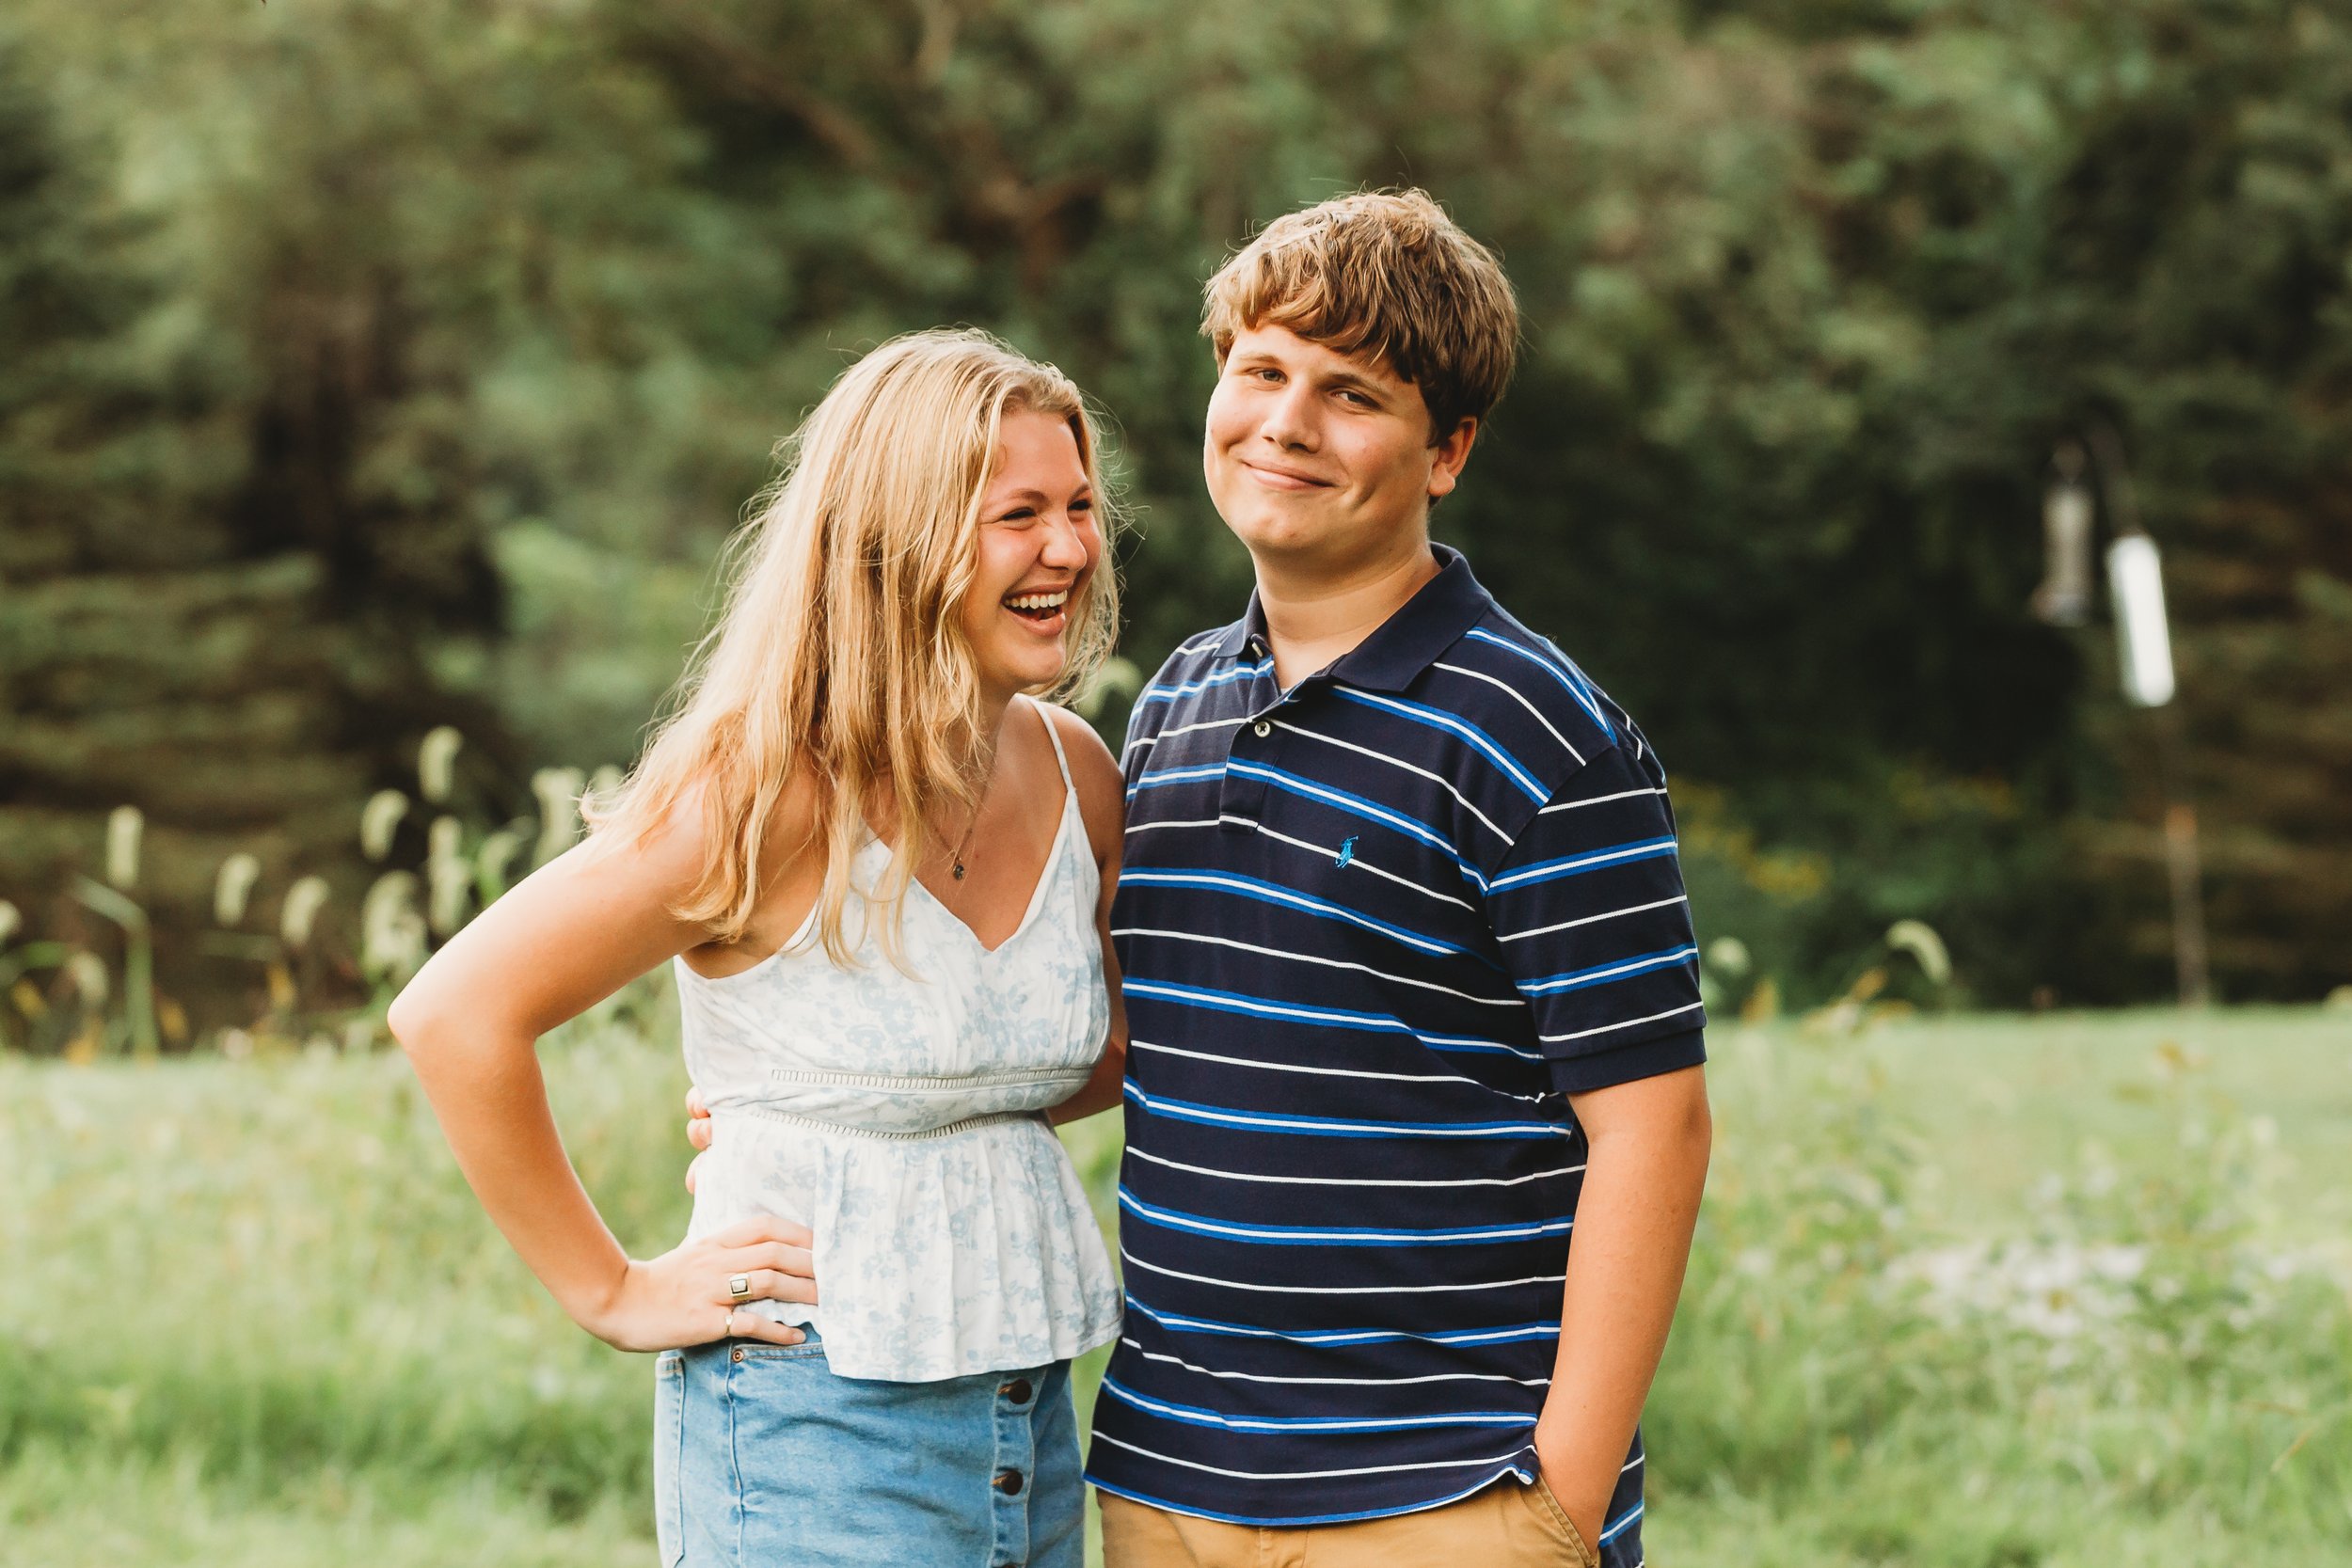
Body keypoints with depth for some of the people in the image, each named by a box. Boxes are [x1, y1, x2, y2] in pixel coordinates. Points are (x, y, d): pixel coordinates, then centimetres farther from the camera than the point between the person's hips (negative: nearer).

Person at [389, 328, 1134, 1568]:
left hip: (1032, 1420, 7)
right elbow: (454, 1012, -18)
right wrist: (614, 1293, -12)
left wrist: (973, 1122, 3)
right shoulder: (775, 794, -17)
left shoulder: (1074, 777, 4)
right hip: (818, 1438, -7)